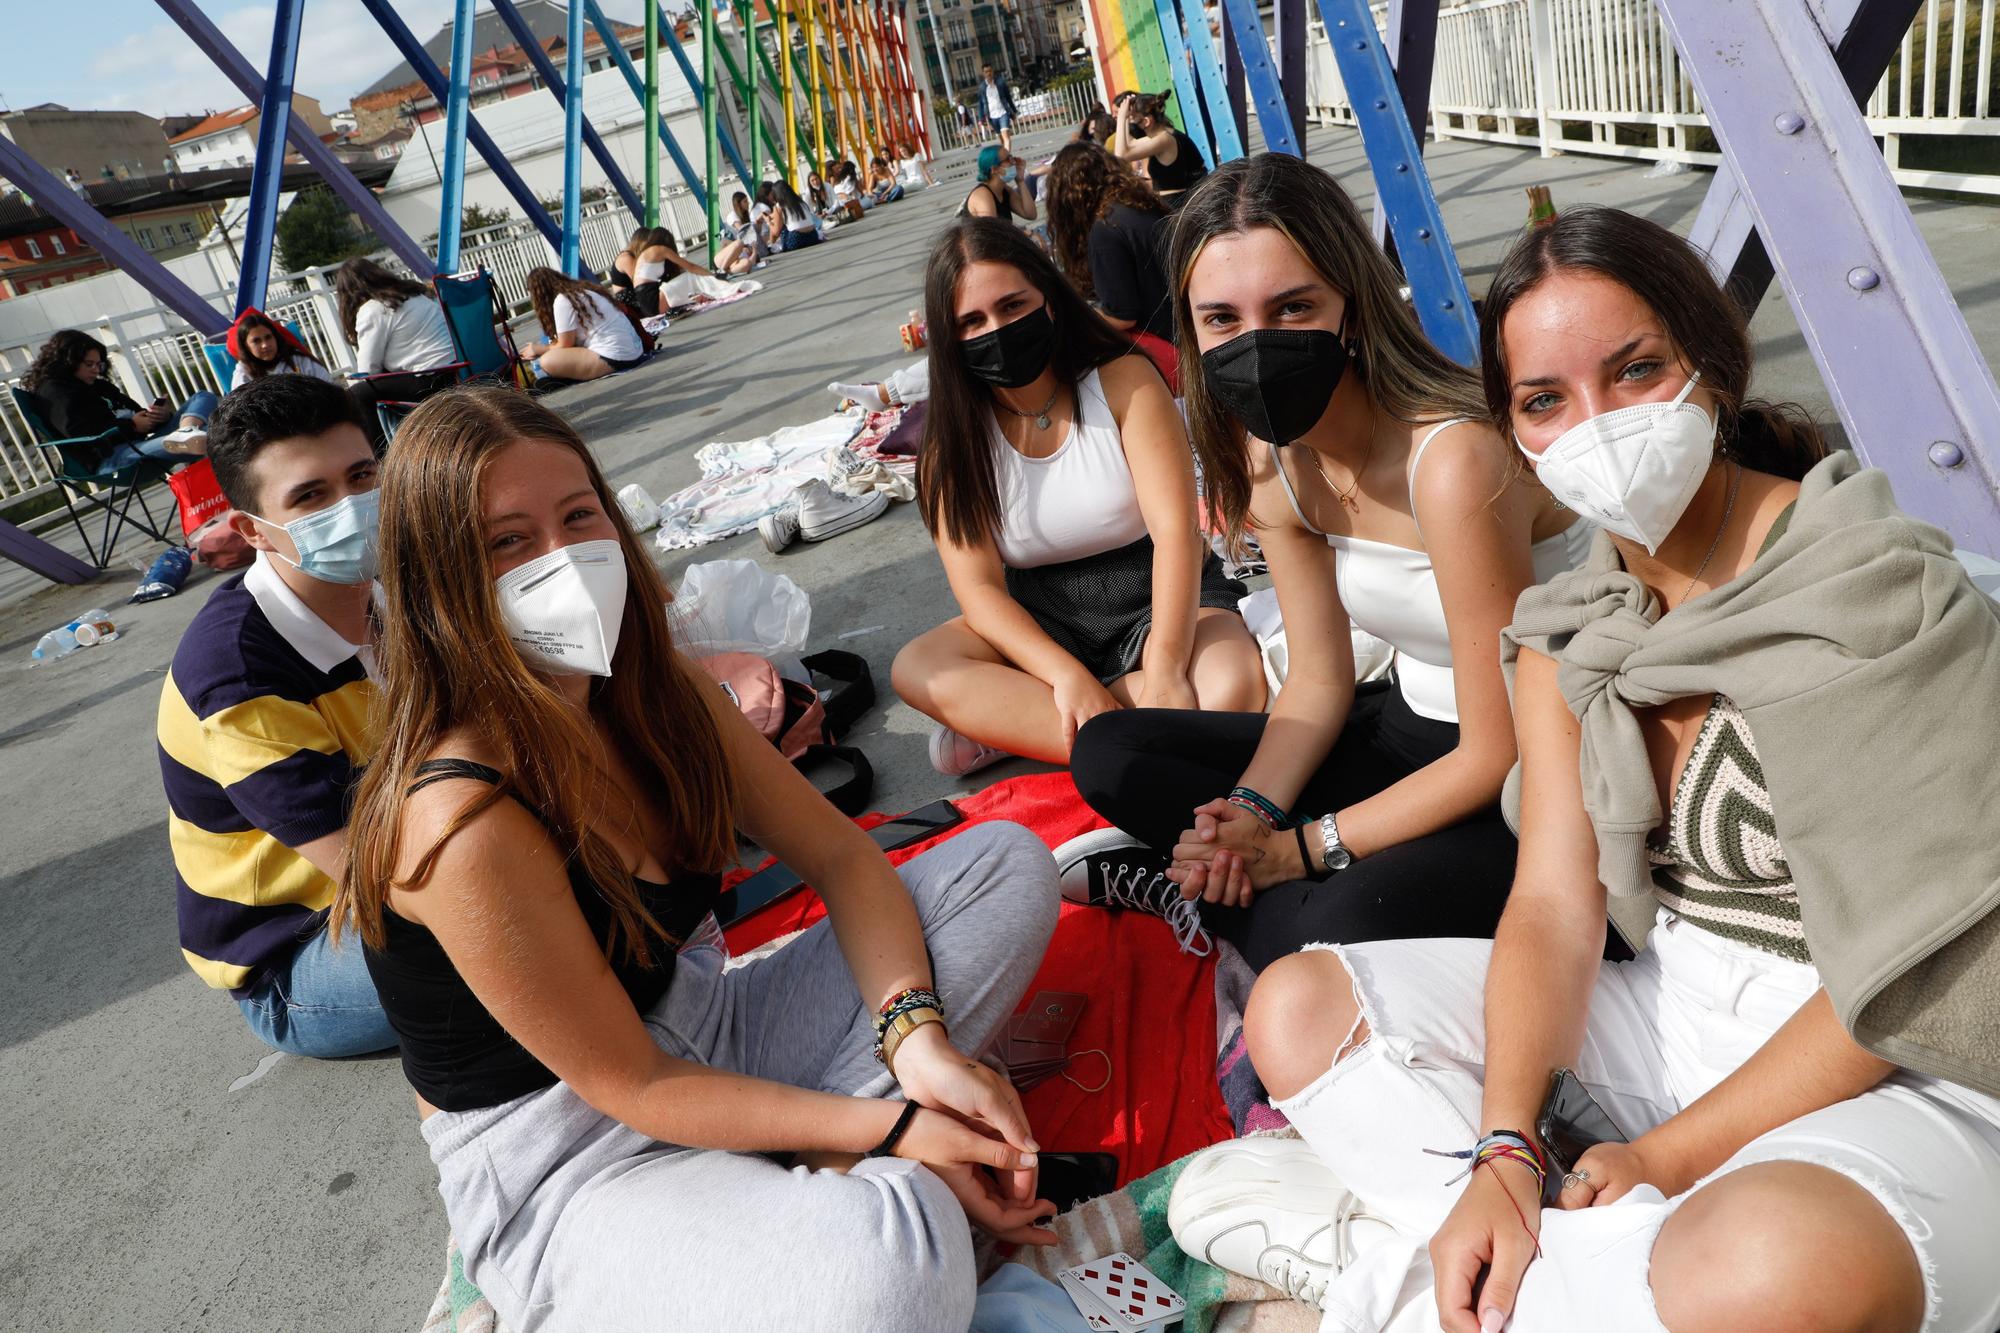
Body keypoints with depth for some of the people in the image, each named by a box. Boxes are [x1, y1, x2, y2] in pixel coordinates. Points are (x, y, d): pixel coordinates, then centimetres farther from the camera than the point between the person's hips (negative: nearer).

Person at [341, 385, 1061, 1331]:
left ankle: (815, 1156, -7)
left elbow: (841, 857, -1)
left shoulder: (660, 693, -4)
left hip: (716, 1046, 8)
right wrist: (889, 1130, -20)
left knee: (1009, 863, 2)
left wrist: (920, 1040, -17)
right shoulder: (463, 821, -27)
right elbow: (632, 1087, -20)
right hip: (566, 1168, -8)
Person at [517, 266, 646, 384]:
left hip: (614, 359, -10)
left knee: (548, 361, -18)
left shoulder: (562, 301, -9)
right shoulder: (581, 290, 18)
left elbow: (565, 346, -4)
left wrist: (539, 349, 11)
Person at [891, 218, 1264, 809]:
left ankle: (1007, 728, -23)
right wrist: (1067, 676, -29)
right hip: (1041, 622, 2)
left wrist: (1164, 672, -34)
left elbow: (1176, 530, -20)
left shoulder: (1124, 381, -9)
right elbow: (978, 586, -12)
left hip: (1158, 600, -2)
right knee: (916, 668, -25)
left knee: (1230, 689, -34)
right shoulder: (953, 441, -3)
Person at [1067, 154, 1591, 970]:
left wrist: (1300, 848, -19)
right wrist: (1251, 814, -16)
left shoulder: (1453, 460, -29)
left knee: (1347, 927, -36)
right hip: (1409, 730, 8)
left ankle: (1190, 880, -10)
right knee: (1108, 753, 5)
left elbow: (1501, 753, -23)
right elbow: (1318, 680, 2)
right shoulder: (1272, 459, -5)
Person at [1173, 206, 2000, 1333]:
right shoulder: (1567, 635, 3)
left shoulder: (1873, 590, -14)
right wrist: (1505, 1153, -21)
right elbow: (1556, 903, -6)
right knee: (1296, 1006, -4)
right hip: (1672, 1012, 6)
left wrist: (1665, 1157, -16)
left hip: (1895, 1068, -6)